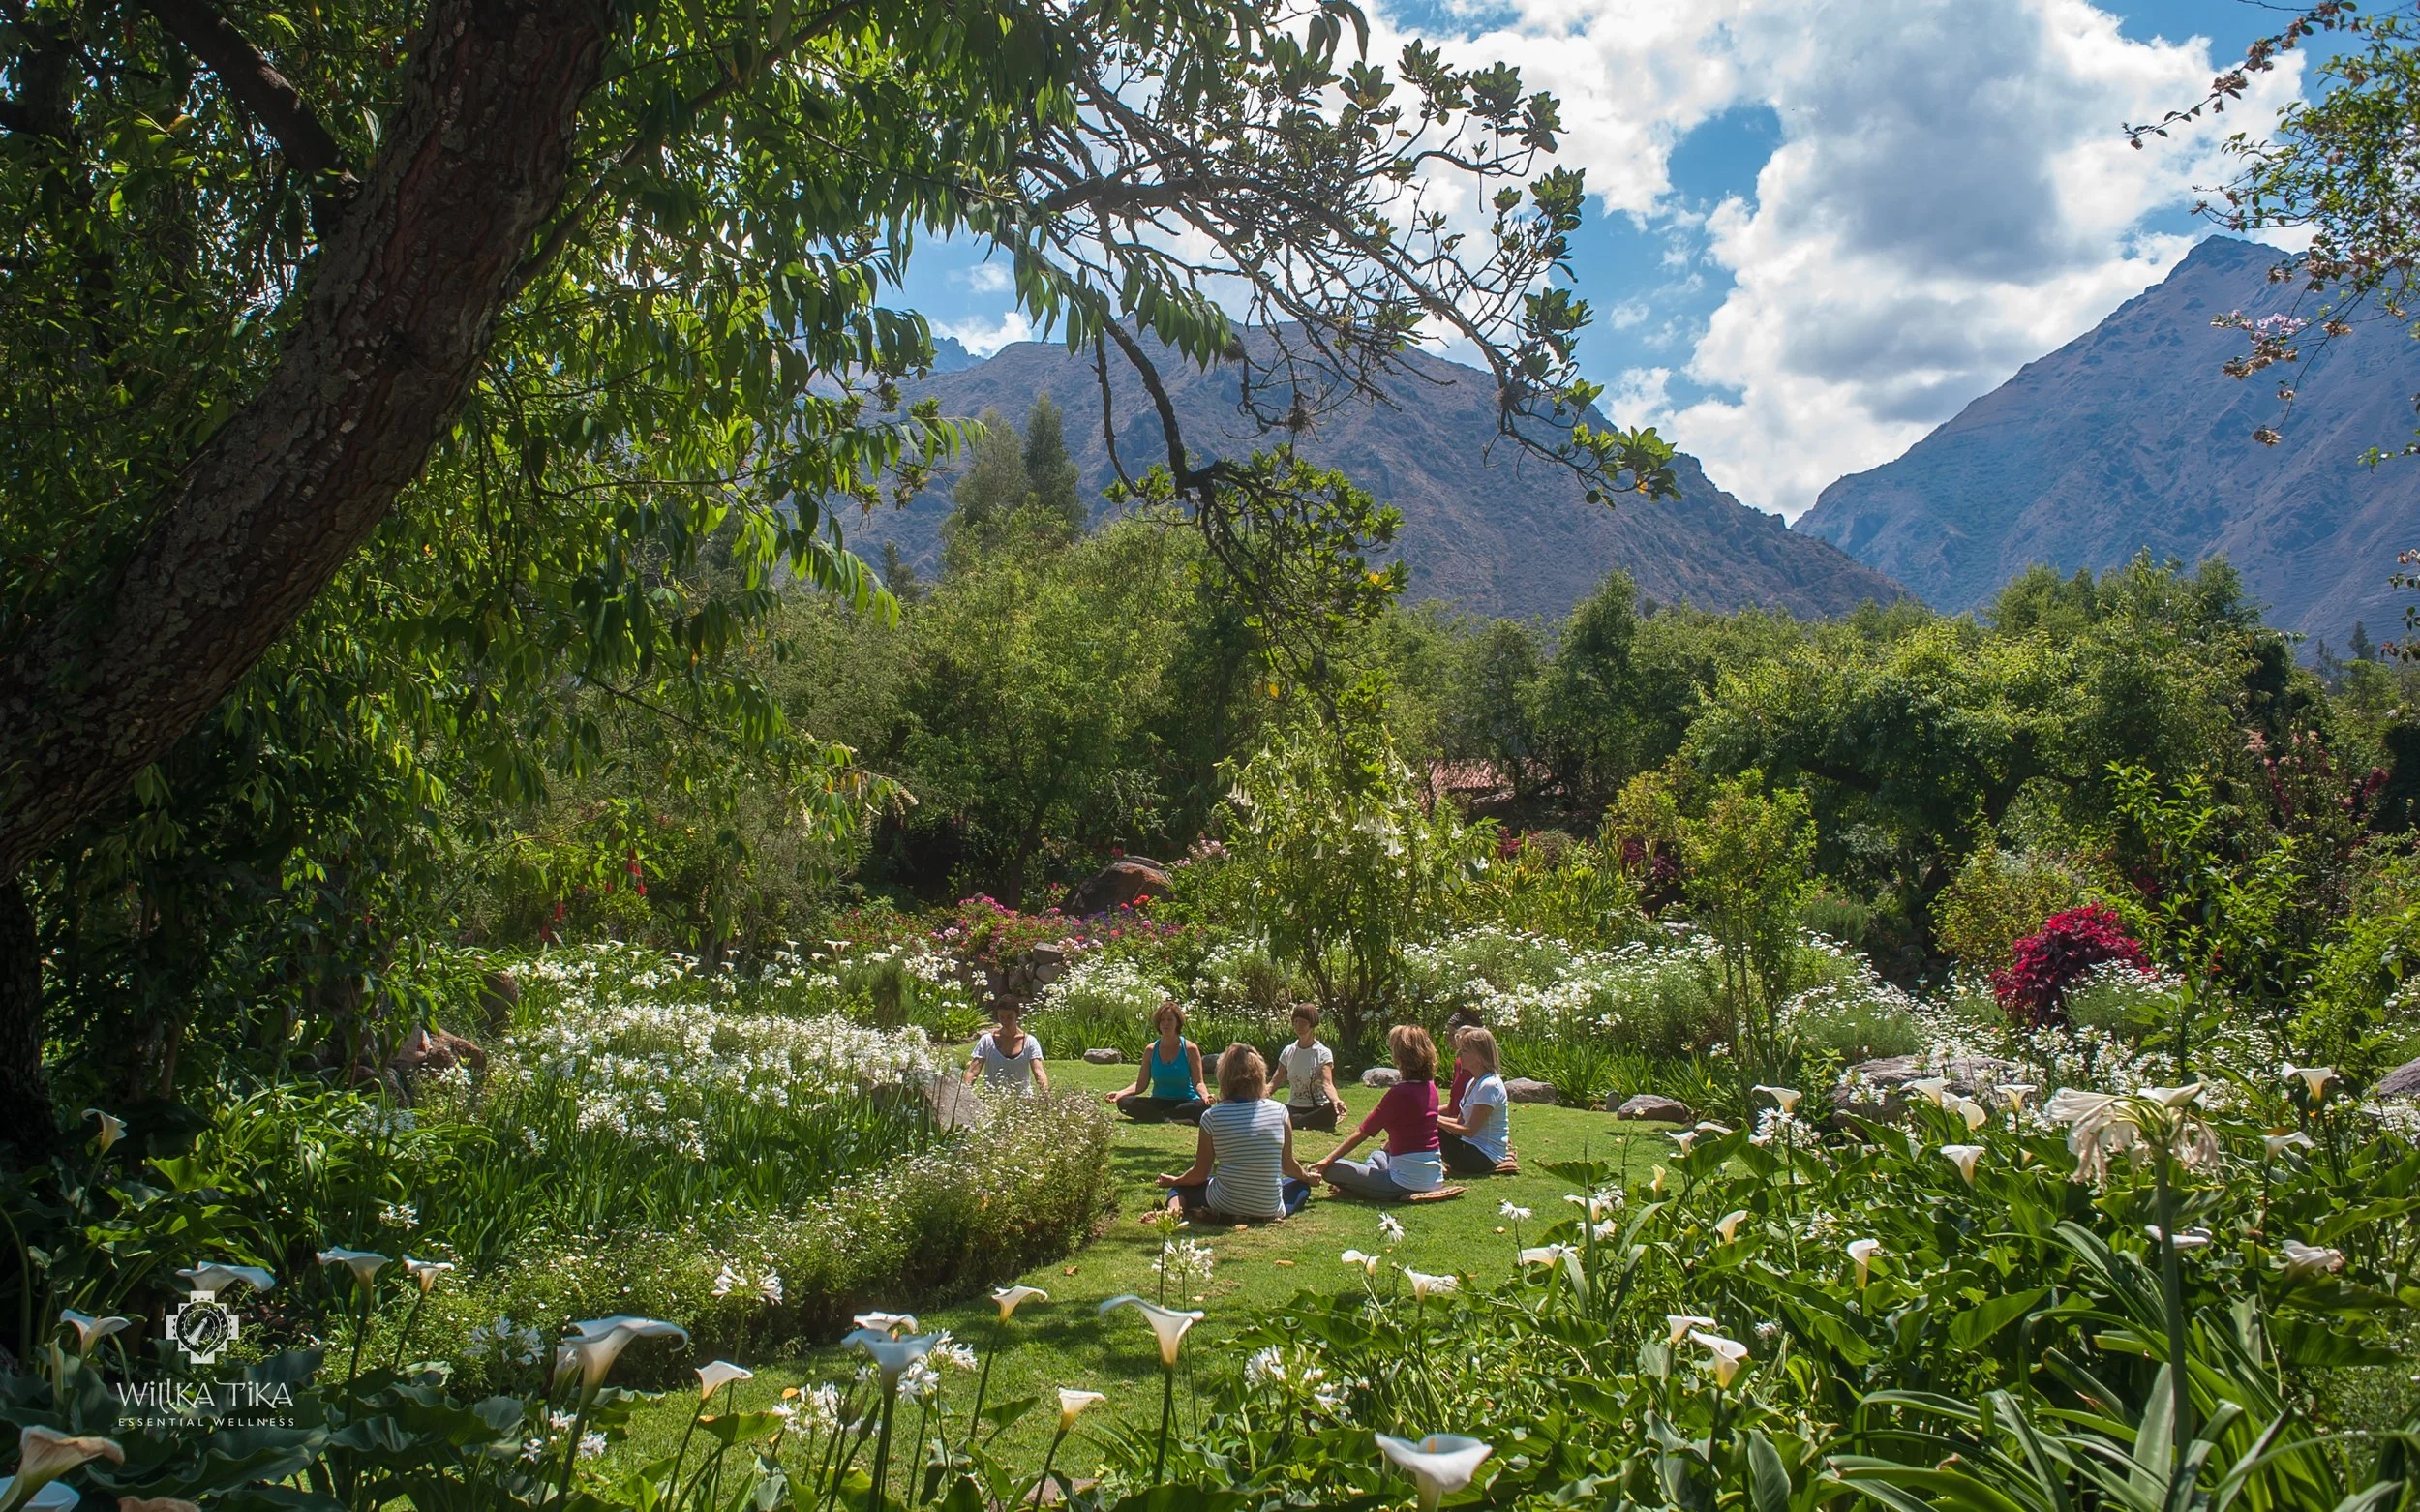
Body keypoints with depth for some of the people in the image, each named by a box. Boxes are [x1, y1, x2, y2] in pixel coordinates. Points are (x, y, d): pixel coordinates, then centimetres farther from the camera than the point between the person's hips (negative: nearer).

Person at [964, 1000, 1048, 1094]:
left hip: (1022, 1098, 0)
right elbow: (973, 1072, 0)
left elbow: (1038, 1071, -7)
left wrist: (1046, 1093, -25)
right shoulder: (987, 1041, 4)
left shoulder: (1029, 1042, 2)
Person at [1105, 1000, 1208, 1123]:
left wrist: (1205, 1095, -30)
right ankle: (1174, 1119, -30)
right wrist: (1120, 1093, -14)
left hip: (1184, 1102, -3)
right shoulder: (1151, 1051, 4)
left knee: (1202, 1106, -37)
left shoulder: (1190, 1049, -4)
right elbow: (1141, 1084, 3)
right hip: (1158, 1102, 3)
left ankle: (1157, 1117, -28)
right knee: (1124, 1102, -23)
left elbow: (1198, 1082, -7)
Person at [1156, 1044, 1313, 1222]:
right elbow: (1288, 1165, 6)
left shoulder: (1212, 1116, -10)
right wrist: (1308, 1177, 28)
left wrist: (1172, 1181, 19)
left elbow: (1200, 1174, -2)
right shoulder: (1279, 1112, -6)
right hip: (1269, 1211, 1)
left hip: (1224, 1207, -1)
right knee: (1299, 1184, 32)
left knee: (1183, 1186, 27)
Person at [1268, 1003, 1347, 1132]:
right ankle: (1309, 1123, -23)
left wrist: (1336, 1100, -40)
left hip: (1318, 1109, -2)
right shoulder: (1288, 1052, 7)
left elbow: (1327, 1084, -18)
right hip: (1294, 1108, 3)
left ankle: (1291, 1122, -31)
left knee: (1334, 1111, -39)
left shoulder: (1323, 1053, -4)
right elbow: (1274, 1084, 4)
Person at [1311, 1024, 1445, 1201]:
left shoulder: (1400, 1093, -18)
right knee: (1377, 1156, 38)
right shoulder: (1430, 1088, 5)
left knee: (1331, 1169, -4)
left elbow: (1362, 1133, -12)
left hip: (1408, 1183, -8)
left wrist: (1328, 1160, -4)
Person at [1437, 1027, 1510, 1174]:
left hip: (1483, 1157, -10)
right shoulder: (1474, 1082, 12)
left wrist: (1436, 1121, -16)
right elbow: (1461, 1122, 11)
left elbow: (1470, 1131, -20)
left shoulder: (1489, 1086, -19)